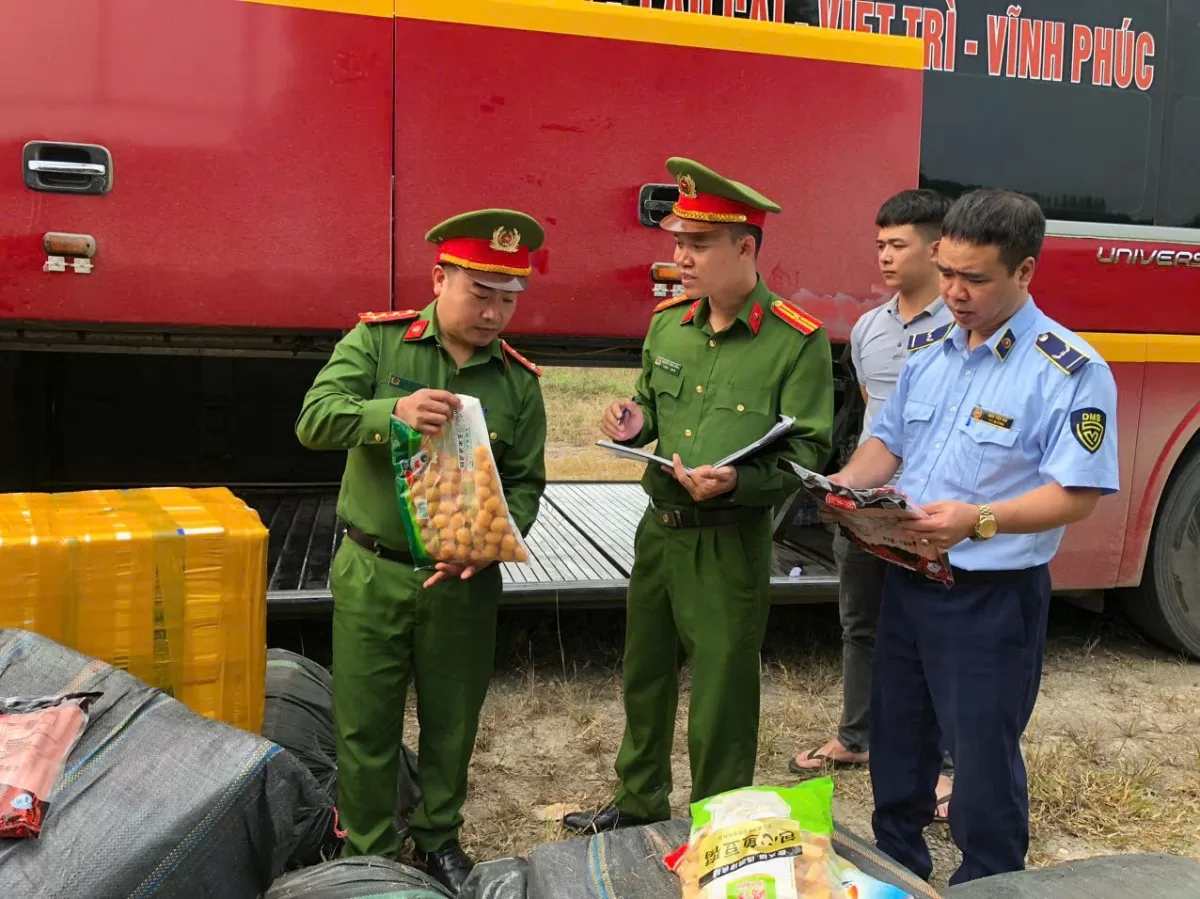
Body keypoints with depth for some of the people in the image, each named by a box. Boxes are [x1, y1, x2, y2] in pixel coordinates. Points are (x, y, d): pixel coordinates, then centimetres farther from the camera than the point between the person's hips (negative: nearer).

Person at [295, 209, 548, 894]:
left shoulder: (519, 382, -1)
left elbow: (525, 483, 0)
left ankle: (439, 839, 39)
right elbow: (315, 419, -16)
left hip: (464, 582, 2)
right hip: (372, 573, -1)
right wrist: (391, 413, -35)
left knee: (452, 723, 15)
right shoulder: (376, 341, -5)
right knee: (366, 726, 10)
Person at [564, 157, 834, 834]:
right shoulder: (668, 323, 5)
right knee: (645, 677, 20)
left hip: (730, 542, -6)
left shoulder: (797, 341, -14)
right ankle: (640, 807, 42)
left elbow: (808, 452, -13)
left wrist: (737, 482, -30)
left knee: (721, 702, 7)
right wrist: (636, 426, -4)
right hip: (659, 527, 6)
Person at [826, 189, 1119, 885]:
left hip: (993, 597, -7)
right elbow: (889, 441, 14)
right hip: (908, 580, 7)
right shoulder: (930, 350, 6)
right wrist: (846, 484, -6)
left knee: (983, 759, 7)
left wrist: (978, 521, -33)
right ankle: (896, 872, 40)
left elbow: (1076, 494, -20)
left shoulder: (1070, 371, -15)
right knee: (896, 743, 20)